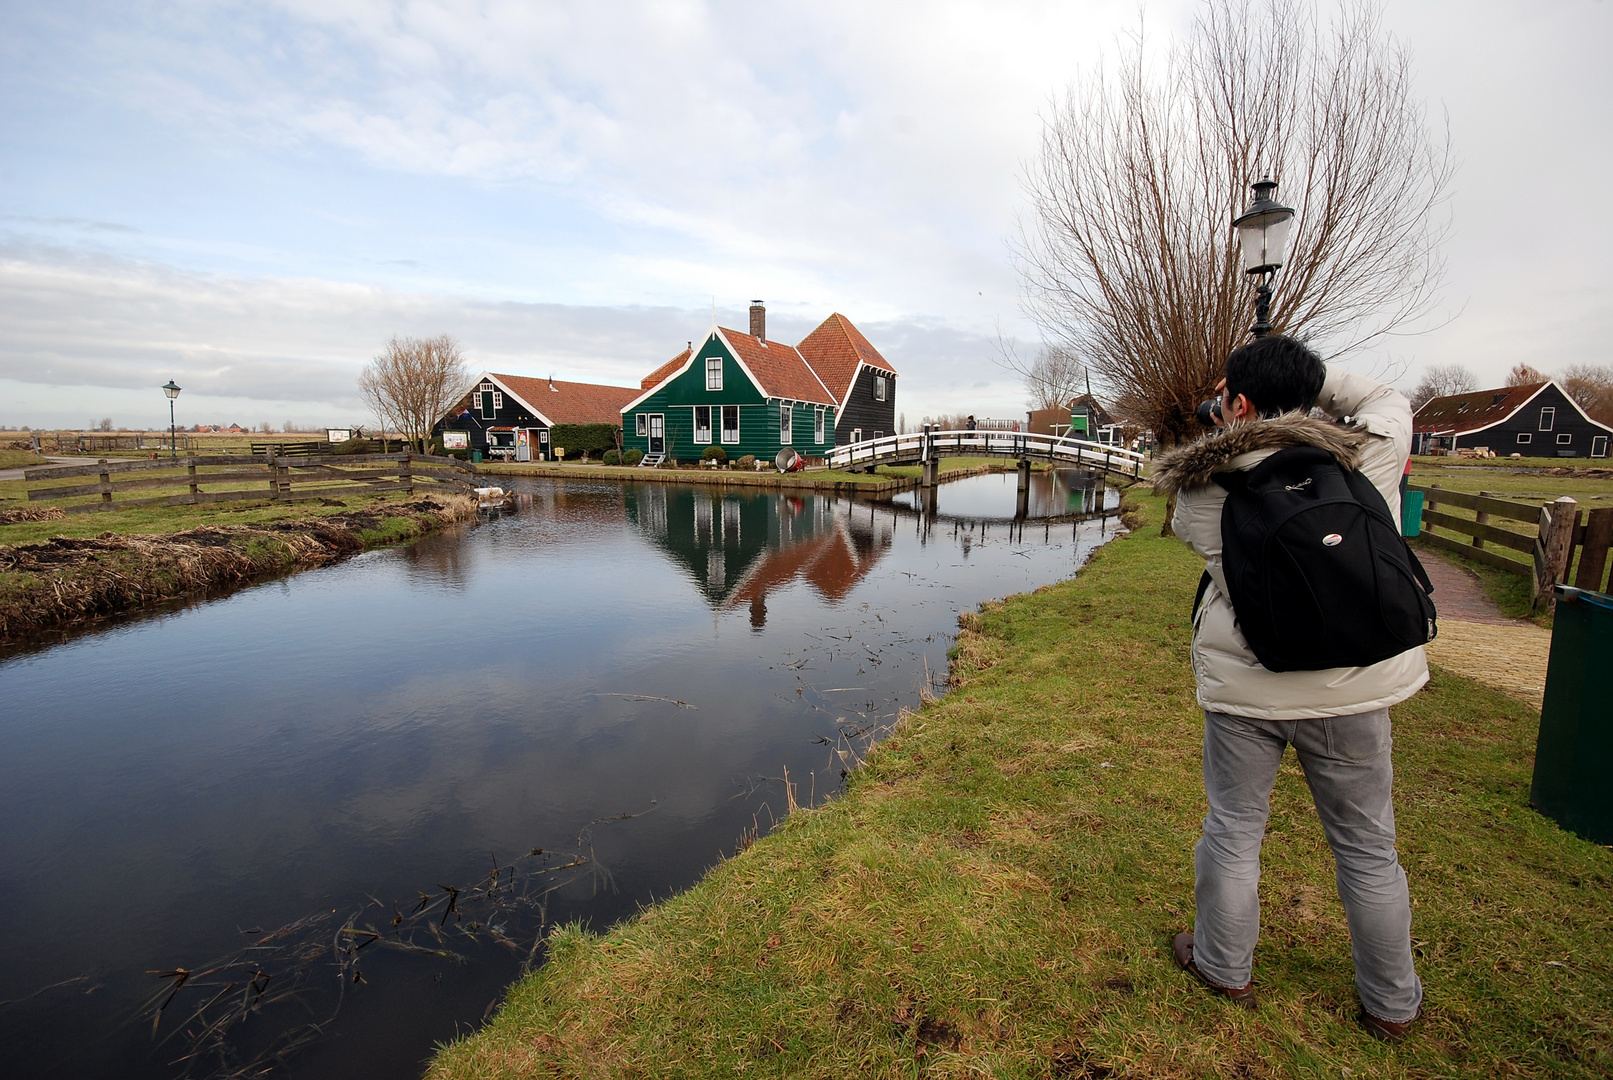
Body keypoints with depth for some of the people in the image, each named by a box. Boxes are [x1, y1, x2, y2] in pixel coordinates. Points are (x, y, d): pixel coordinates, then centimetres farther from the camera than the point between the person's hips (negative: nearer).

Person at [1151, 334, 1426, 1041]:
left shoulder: (1203, 490, -10)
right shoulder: (1369, 455, -5)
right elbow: (1388, 401, 17)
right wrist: (1304, 375, 16)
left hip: (1243, 685, -2)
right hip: (1351, 687, 2)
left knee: (1233, 829, 16)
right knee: (1367, 844, 19)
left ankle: (1224, 968, 35)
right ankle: (1391, 1003, 38)